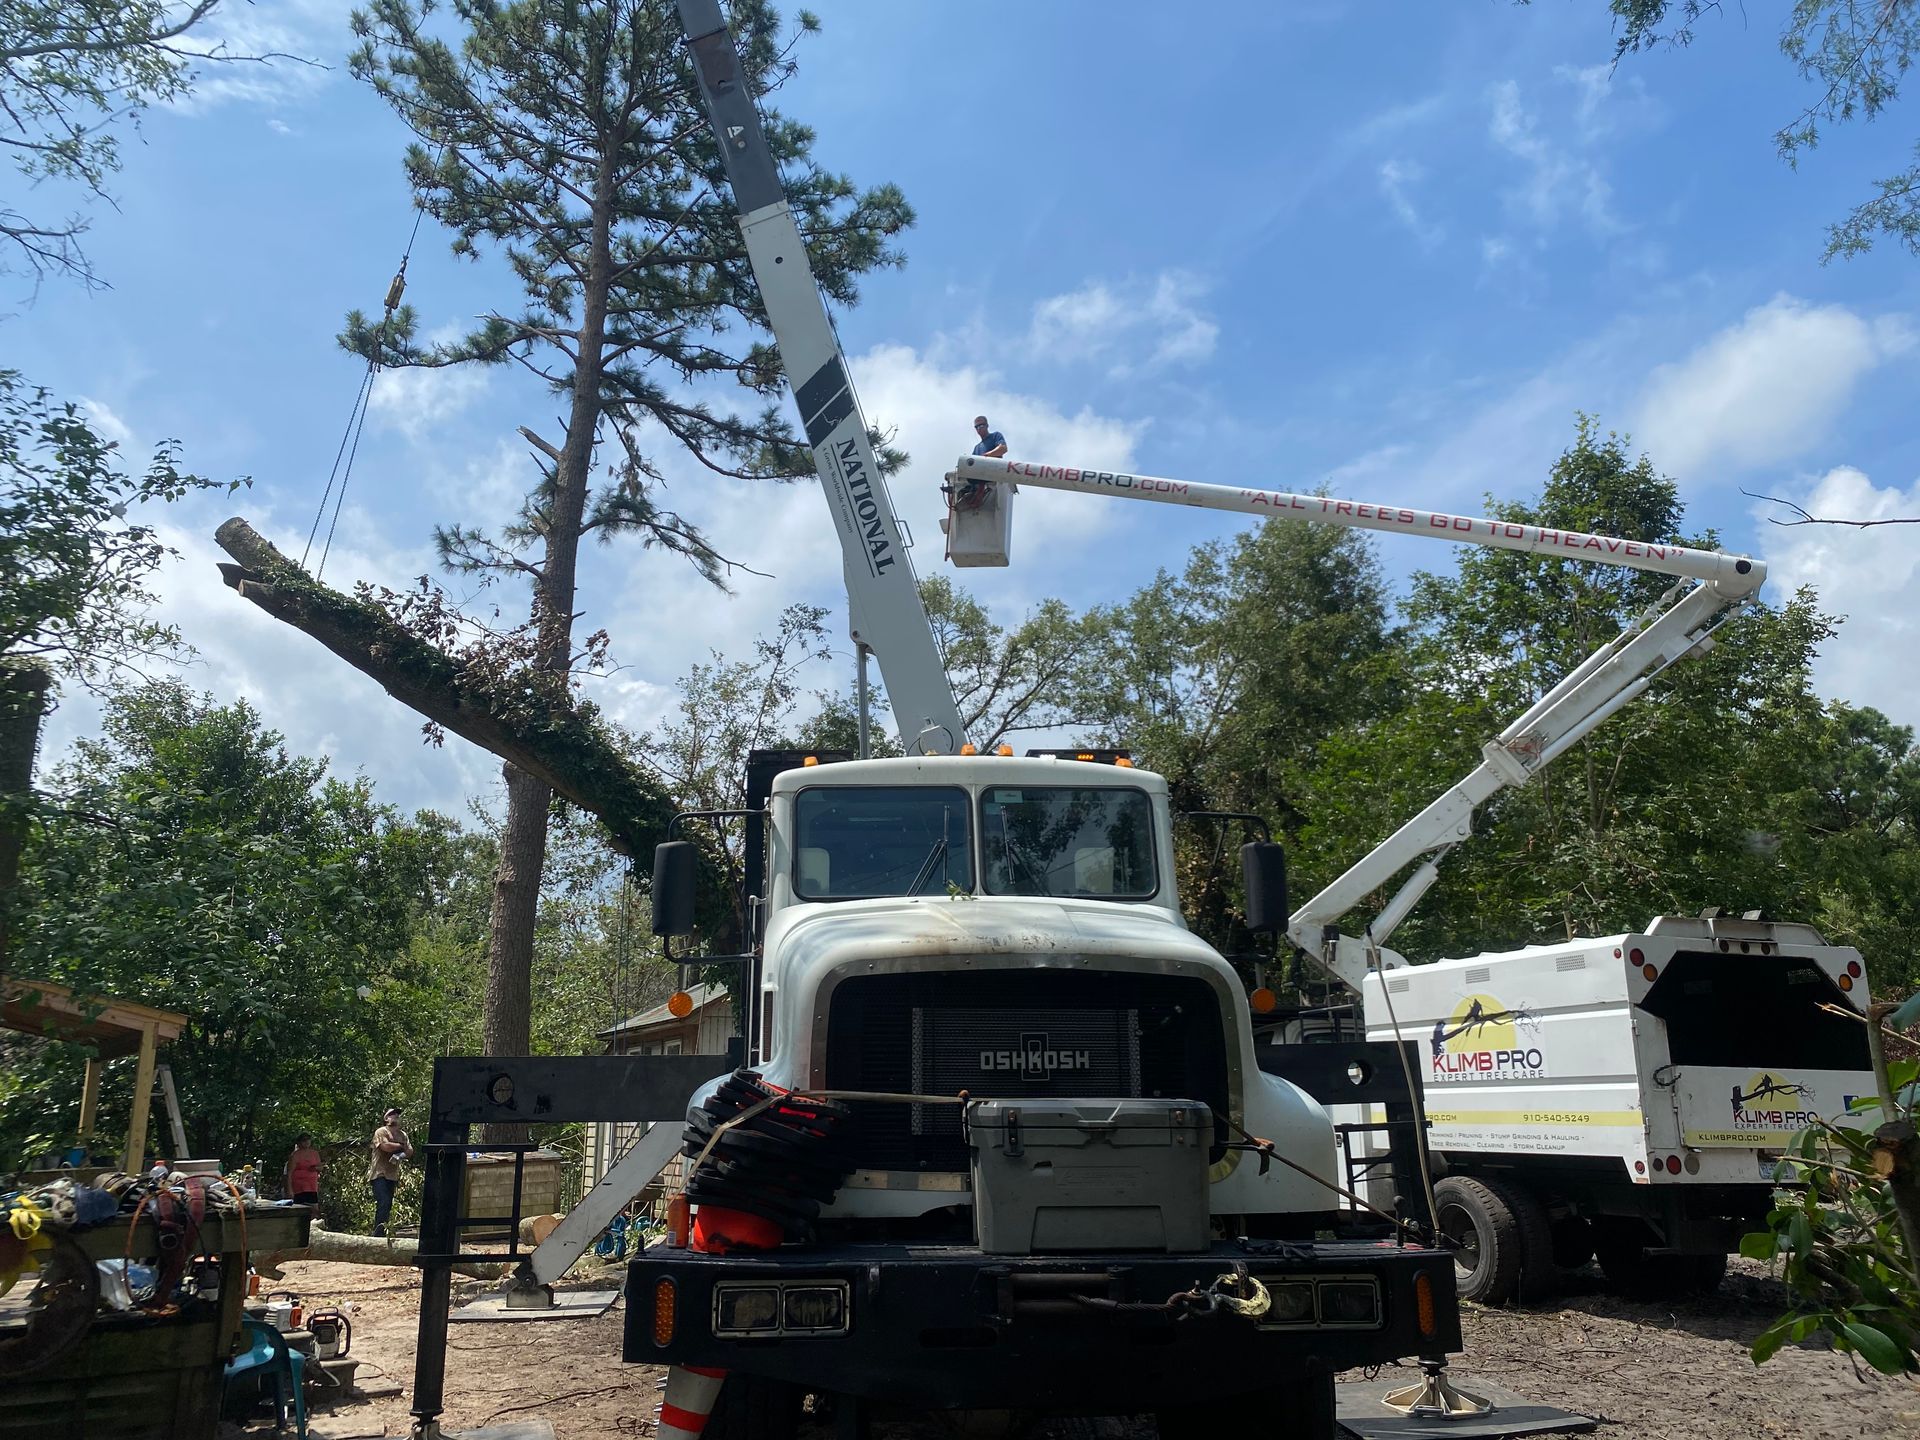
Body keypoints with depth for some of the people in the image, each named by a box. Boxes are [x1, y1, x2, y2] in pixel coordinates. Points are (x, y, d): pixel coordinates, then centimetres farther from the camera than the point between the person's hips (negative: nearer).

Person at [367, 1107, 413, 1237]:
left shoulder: (402, 1135, 16)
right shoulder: (381, 1132, -4)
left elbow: (410, 1152, 9)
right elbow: (386, 1146, -20)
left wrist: (402, 1154, -14)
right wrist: (401, 1146, -4)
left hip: (392, 1176, 7)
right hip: (379, 1174, -7)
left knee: (388, 1206, 5)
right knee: (383, 1203, -17)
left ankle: (381, 1231, 10)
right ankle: (379, 1233, -18)